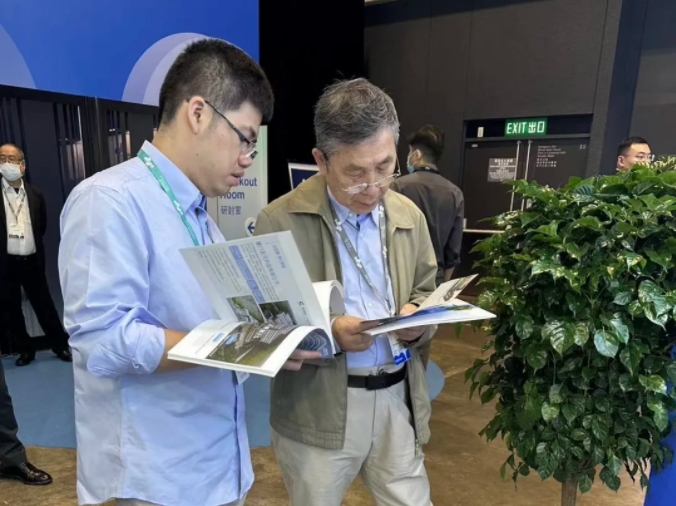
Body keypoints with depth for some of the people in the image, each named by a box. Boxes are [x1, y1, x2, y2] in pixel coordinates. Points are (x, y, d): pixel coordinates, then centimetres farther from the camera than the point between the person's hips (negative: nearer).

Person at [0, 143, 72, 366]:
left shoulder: (35, 194, 4)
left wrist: (33, 245, 10)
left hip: (32, 261, 1)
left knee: (45, 305, 9)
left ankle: (61, 345, 20)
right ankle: (25, 349, 26)